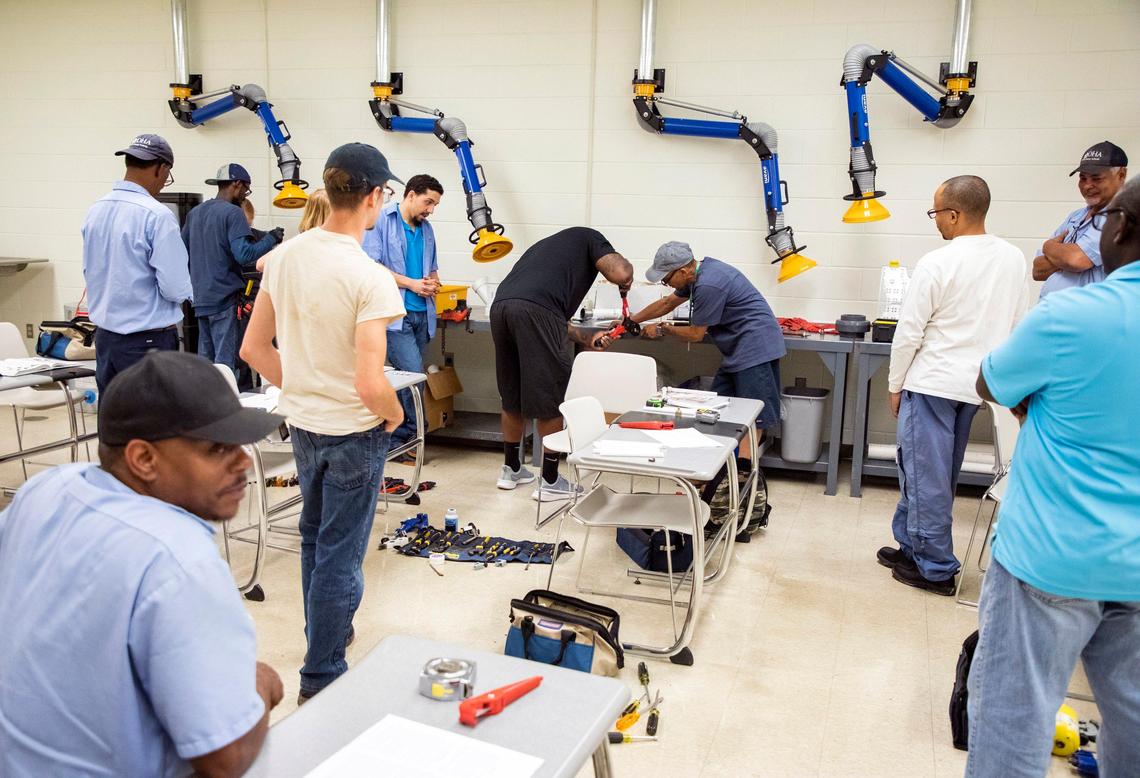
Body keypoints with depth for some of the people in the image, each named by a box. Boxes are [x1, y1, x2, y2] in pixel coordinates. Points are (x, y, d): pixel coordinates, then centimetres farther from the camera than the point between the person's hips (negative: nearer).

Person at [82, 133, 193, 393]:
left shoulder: (95, 211, 4)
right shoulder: (157, 215, -17)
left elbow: (90, 272, 15)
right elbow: (175, 288, -18)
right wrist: (185, 291, 2)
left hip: (105, 336, 7)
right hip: (148, 341, -7)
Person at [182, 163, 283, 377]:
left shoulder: (194, 213, 13)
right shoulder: (233, 213, -10)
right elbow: (244, 254, -20)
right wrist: (271, 239, -9)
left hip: (201, 297, 8)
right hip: (224, 297, -7)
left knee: (205, 359, 14)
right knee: (226, 363, -4)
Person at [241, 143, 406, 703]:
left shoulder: (284, 257, -3)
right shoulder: (370, 278, -23)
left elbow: (253, 349, 3)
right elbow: (370, 384, -27)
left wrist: (298, 389, 15)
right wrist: (395, 415, -6)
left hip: (302, 424, 7)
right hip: (354, 432, -7)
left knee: (315, 536, 26)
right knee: (340, 553, 8)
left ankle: (324, 632, 47)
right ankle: (321, 677, 22)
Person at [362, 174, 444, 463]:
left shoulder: (426, 228, 18)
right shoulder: (382, 220, -3)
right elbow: (372, 264, -11)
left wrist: (432, 283, 2)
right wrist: (412, 284, -12)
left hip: (421, 312, 7)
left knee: (409, 376, 9)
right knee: (413, 373, -15)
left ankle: (398, 440, 17)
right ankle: (407, 435, 1)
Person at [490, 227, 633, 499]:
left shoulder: (551, 245, 38)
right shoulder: (589, 238, 19)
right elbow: (620, 273, 0)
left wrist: (585, 338, 34)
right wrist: (626, 271, 22)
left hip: (500, 306, 8)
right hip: (535, 311, -7)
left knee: (512, 396, 21)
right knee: (550, 400, 5)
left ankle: (511, 469, 34)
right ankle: (550, 482, 14)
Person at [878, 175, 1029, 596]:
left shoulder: (936, 264, -17)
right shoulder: (1014, 260, 1)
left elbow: (908, 333, -13)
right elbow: (1017, 327, 8)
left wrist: (895, 385, -1)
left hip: (932, 384, -7)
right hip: (978, 384, 7)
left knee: (926, 477, 4)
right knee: (938, 475, 18)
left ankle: (935, 569, 13)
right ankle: (913, 547, 29)